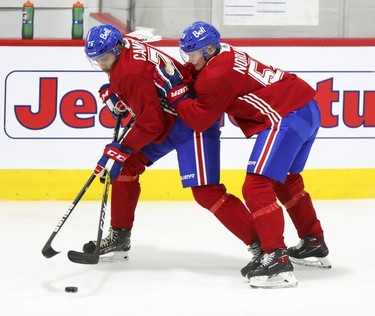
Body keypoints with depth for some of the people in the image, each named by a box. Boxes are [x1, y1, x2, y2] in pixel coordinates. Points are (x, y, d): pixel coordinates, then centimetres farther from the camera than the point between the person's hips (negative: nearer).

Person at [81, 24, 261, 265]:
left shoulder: (133, 71, -27)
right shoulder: (123, 45, 0)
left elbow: (151, 122, -28)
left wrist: (121, 151, -24)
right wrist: (112, 94, 2)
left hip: (192, 121, -11)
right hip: (167, 117, 11)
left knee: (205, 191, -17)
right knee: (126, 166, 11)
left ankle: (260, 244, -19)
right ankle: (119, 236, 23)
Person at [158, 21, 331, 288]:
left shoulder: (216, 74, -13)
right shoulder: (225, 55, 15)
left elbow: (199, 120, -7)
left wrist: (174, 101, 3)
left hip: (286, 117, -11)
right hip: (309, 108, 11)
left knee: (257, 186, -12)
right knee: (286, 180, 28)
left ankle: (277, 260, -22)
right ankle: (314, 245, 40)